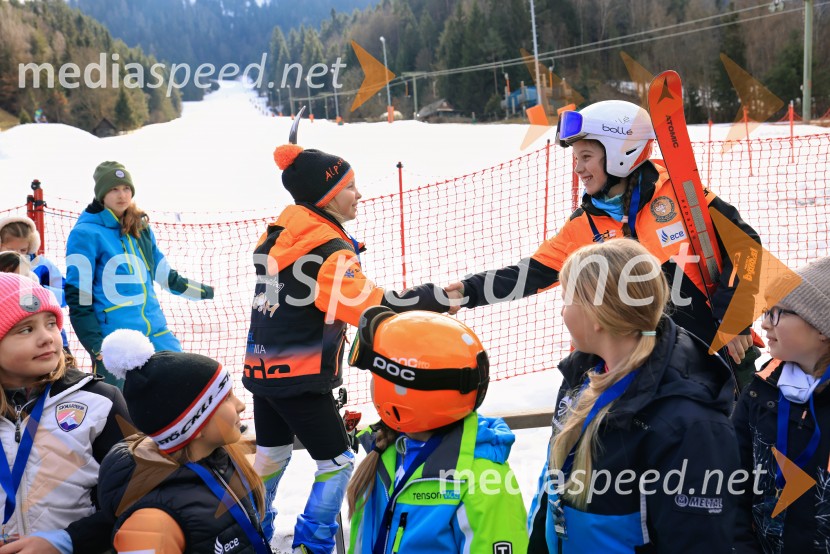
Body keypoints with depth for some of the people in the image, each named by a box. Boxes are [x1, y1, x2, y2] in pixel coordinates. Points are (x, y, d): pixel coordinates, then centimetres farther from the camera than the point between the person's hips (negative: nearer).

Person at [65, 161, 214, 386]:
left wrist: (204, 291, 32)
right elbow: (77, 294, -10)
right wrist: (95, 345, -14)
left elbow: (165, 274, 24)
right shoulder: (85, 233, -8)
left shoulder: (142, 229, 13)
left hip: (155, 331, 6)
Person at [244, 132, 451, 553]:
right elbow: (371, 308, -30)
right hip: (300, 377, -9)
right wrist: (435, 298, -27)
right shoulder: (328, 248, -21)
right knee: (338, 463, 5)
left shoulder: (280, 233, 4)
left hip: (264, 368, 9)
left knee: (272, 454, 25)